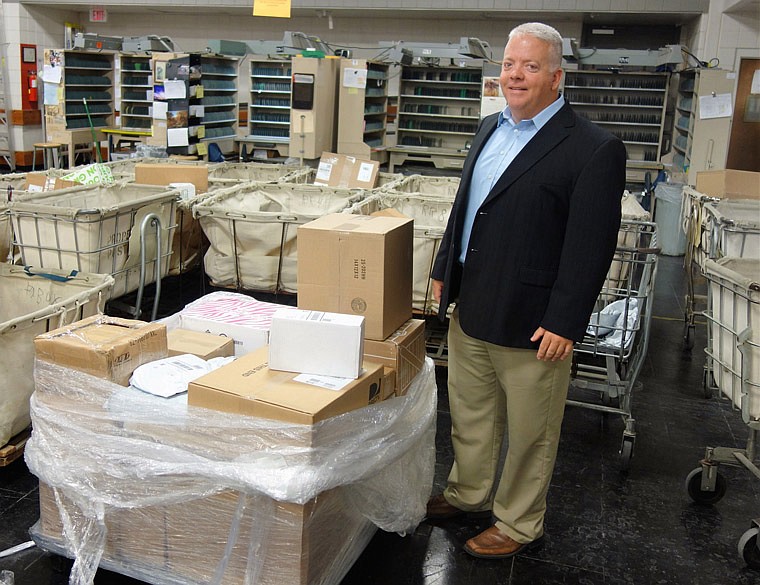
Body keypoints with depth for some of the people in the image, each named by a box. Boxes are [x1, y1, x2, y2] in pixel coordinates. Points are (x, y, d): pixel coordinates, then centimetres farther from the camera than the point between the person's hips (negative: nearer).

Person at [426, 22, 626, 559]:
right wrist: (445, 271, 17)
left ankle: (519, 524, 31)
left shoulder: (594, 150, -14)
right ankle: (470, 493, 44)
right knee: (469, 414, 22)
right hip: (470, 310, 7)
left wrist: (564, 323, -19)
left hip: (532, 323, -7)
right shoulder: (490, 129, 10)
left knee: (529, 433, 11)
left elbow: (591, 248, -17)